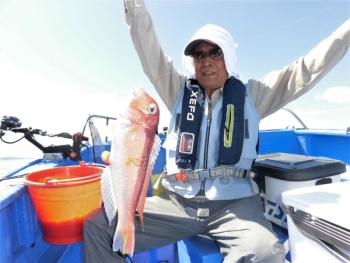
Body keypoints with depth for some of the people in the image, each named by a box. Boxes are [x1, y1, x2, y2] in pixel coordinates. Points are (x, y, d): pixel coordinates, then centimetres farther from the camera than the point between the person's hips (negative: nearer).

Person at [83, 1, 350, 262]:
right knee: (98, 224, -12)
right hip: (178, 201, 2)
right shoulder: (179, 90, 10)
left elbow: (309, 68, 9)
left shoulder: (252, 94, 9)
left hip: (234, 203, 0)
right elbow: (149, 49, 3)